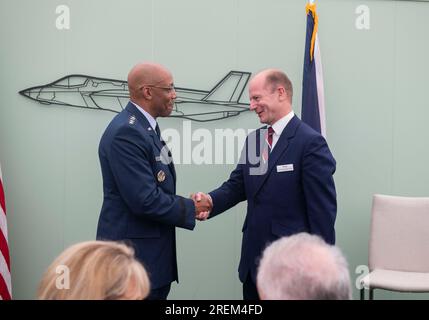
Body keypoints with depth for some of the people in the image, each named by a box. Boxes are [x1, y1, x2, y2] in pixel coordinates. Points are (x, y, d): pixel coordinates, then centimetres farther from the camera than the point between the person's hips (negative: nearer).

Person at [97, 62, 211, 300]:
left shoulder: (145, 126, 12)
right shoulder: (126, 132, -20)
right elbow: (145, 200, -24)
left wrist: (186, 204, 0)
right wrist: (191, 209, -11)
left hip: (151, 253, 9)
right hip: (133, 255, -9)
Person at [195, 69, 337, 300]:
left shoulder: (310, 142, -13)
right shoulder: (253, 139, 11)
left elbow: (323, 210, -14)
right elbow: (237, 185, 9)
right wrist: (210, 201, -12)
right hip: (254, 258, 7)